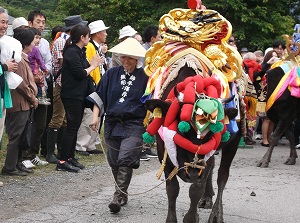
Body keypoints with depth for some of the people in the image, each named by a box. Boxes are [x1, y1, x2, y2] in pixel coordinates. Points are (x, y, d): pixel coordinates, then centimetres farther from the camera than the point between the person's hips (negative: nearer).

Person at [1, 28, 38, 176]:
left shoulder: (23, 59, 15)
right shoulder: (19, 61, -18)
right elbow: (22, 85, -21)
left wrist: (32, 98, 12)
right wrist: (33, 99, -9)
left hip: (23, 104, 10)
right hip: (20, 104, -10)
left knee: (18, 136, 15)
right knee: (16, 136, -5)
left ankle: (16, 164, 22)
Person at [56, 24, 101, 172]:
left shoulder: (79, 52, 16)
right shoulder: (72, 52, -15)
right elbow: (80, 73, -20)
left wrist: (93, 64, 2)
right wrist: (92, 66, -7)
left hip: (79, 95, 10)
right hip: (72, 96, -10)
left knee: (75, 127, 13)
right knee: (72, 127, -9)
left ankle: (70, 157, 20)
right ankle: (62, 161, -7)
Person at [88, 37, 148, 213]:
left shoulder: (144, 77, -2)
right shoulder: (112, 74, 6)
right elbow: (99, 96, 10)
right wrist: (96, 116, 0)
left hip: (134, 125, -4)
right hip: (112, 124, 4)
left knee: (125, 160, -16)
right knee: (114, 162, 9)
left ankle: (119, 196, -14)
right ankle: (123, 194, 23)